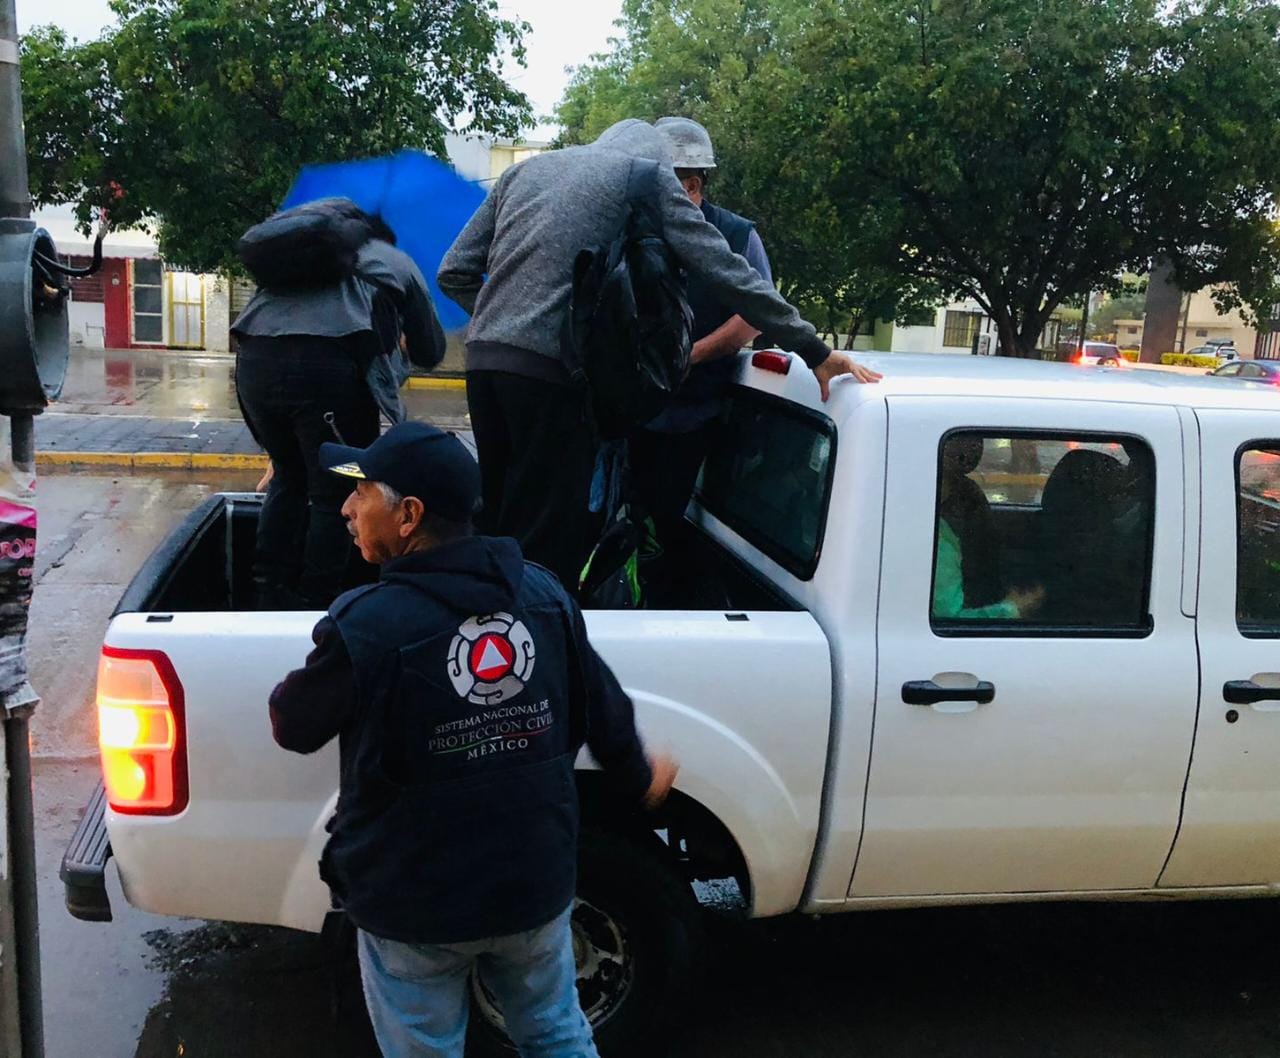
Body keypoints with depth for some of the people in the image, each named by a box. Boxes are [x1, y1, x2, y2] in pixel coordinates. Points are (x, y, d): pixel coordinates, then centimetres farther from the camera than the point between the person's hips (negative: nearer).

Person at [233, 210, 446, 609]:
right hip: (329, 362, -5)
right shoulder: (398, 263, 26)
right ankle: (316, 606, 14)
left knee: (289, 476, 24)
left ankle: (270, 598, 28)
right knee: (336, 492, 10)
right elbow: (429, 354, 30)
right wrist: (399, 333, 52)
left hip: (254, 357, 5)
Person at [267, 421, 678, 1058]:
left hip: (414, 905, -3)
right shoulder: (545, 594, -9)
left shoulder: (364, 626, -23)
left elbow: (293, 729, -5)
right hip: (535, 886, 4)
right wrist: (639, 778, 23)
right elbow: (604, 713, 2)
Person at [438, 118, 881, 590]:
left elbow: (454, 273, 17)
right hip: (551, 369, -7)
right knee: (546, 550, -2)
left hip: (483, 357, 7)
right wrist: (817, 354, 2)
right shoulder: (649, 175, 5)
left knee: (501, 529, 17)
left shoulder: (524, 170, 22)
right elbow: (731, 276, -1)